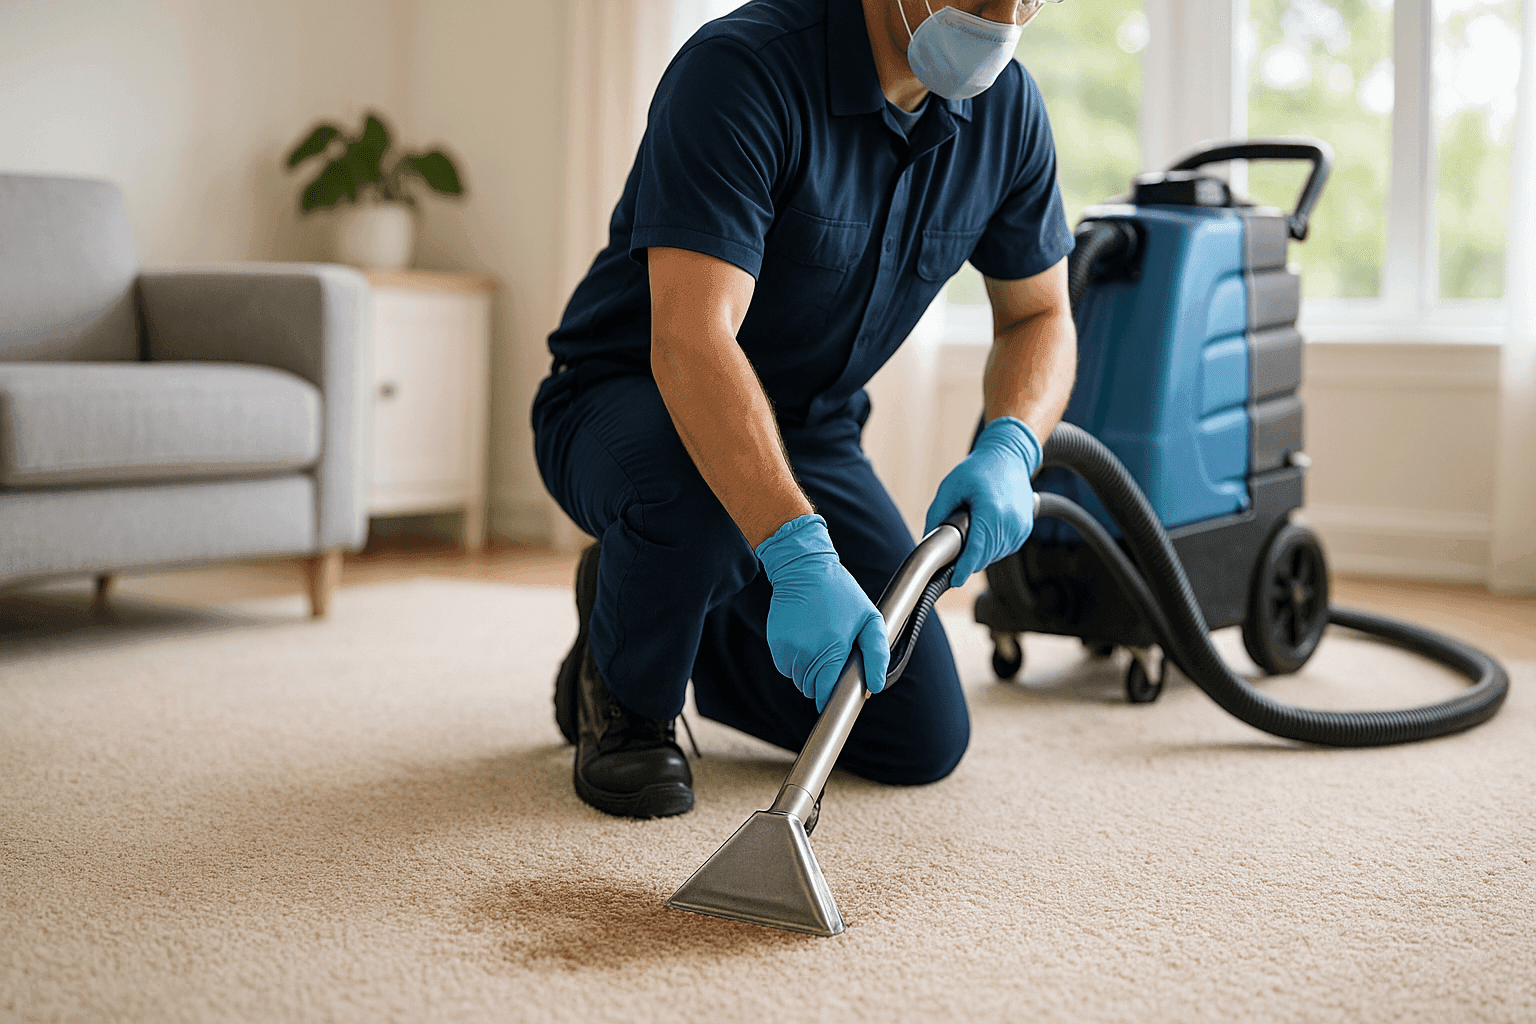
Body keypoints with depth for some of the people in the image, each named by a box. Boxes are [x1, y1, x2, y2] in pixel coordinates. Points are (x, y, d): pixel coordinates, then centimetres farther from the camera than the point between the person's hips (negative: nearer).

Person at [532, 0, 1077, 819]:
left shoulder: (1007, 106, -8)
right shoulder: (739, 69, -29)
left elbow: (1040, 318, 2)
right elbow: (689, 342, -39)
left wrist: (1009, 449, -21)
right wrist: (800, 557, -48)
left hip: (810, 430, 6)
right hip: (626, 407, -5)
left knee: (923, 742, -1)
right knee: (704, 487, -42)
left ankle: (695, 625, 26)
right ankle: (624, 696, -7)